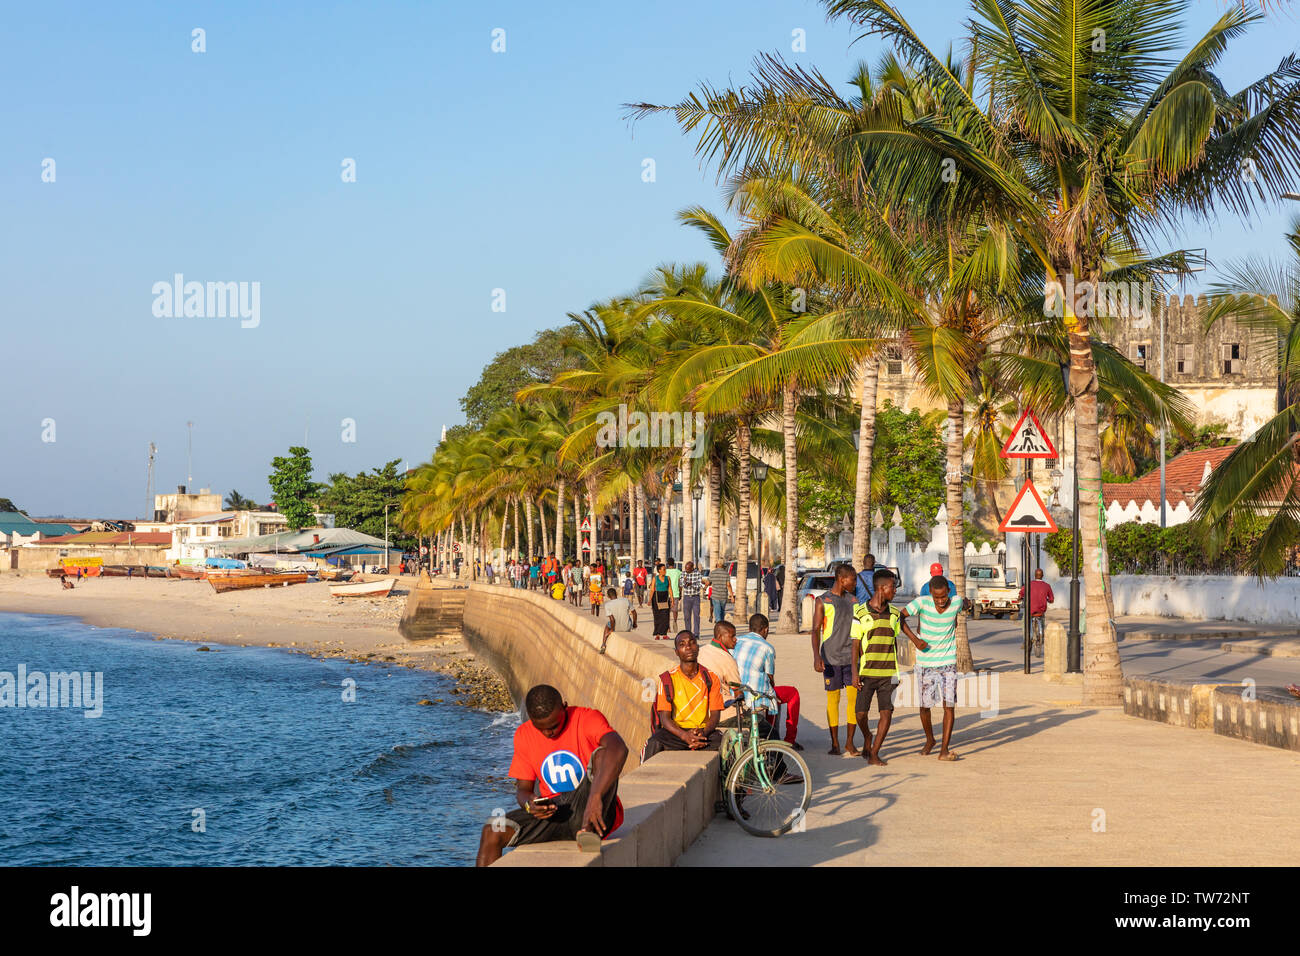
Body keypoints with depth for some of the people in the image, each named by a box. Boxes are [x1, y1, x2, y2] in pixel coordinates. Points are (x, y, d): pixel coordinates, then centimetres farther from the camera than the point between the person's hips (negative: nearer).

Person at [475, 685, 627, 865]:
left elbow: (619, 749, -30)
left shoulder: (587, 718, -9)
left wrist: (595, 798, -43)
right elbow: (523, 788, 9)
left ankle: (589, 829, -42)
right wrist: (529, 804, -17)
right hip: (551, 811, 4)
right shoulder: (524, 735, 7)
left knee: (602, 754, -28)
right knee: (492, 831, -17)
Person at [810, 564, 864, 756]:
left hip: (851, 656, 3)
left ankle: (849, 742, 2)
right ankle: (835, 743, 11)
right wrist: (817, 656, -18)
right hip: (831, 657, -3)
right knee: (833, 698, 3)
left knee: (854, 697, -5)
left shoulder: (852, 600, 12)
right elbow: (816, 630, -7)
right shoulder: (823, 601, -2)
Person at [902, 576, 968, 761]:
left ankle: (944, 749, -9)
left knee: (950, 704, -10)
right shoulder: (922, 602, -16)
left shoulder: (956, 602, -9)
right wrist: (915, 639, -18)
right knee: (925, 705, 8)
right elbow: (899, 617, -11)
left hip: (948, 662, 1)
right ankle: (930, 740, 34)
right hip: (925, 663, -1)